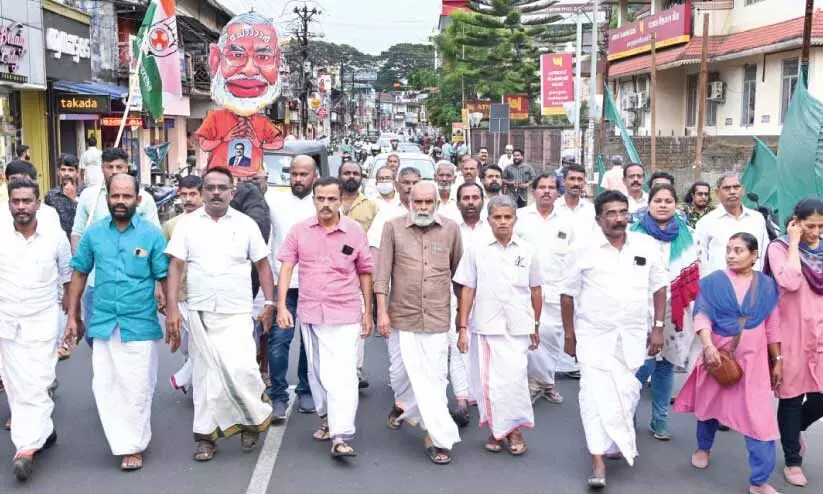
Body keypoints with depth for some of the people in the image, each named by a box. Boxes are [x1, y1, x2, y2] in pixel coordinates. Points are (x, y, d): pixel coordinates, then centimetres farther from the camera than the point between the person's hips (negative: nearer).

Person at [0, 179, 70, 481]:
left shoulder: (56, 238, -2)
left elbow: (68, 280, 9)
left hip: (42, 323, -2)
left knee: (35, 387, -7)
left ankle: (26, 447, -8)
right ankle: (43, 432, 24)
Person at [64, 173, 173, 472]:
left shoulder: (152, 234, -4)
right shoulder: (93, 233, 3)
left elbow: (166, 279, -1)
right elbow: (79, 274, 11)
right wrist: (72, 317, 10)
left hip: (140, 324, -2)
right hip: (103, 323, 2)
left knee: (137, 388, 5)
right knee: (105, 386, 4)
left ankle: (135, 446, 21)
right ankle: (124, 443, 19)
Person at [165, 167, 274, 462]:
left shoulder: (246, 224, 3)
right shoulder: (188, 224, 3)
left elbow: (262, 265, 7)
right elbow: (175, 266, 2)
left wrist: (270, 303, 1)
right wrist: (172, 308, -6)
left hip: (236, 313, -1)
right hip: (199, 312, 1)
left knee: (241, 369, -13)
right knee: (205, 374, 6)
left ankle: (254, 418, 13)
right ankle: (206, 436, 17)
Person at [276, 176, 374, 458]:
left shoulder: (355, 231, -2)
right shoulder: (300, 230, 1)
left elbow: (365, 273, 5)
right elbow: (286, 268, 2)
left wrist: (368, 312, 5)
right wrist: (281, 306, -7)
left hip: (345, 315, -3)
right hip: (309, 313, 3)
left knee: (343, 375, -10)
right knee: (317, 372, 16)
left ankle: (340, 437, -11)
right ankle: (326, 419, 35)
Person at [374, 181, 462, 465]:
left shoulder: (451, 229, 3)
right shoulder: (393, 228, 0)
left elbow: (458, 271, 12)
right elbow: (383, 272, 0)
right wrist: (381, 312, -4)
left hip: (437, 318, 0)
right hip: (401, 315, 0)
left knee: (434, 378, 0)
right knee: (400, 371, 12)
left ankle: (433, 436, 13)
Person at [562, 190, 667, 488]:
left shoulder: (646, 246, 1)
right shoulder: (584, 250, -5)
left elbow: (658, 288, 9)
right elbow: (568, 294, 2)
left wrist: (658, 328, 4)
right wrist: (569, 334, 2)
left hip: (633, 337, 3)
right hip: (594, 335, -2)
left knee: (627, 394, 11)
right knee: (596, 395, -8)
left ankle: (617, 443, 34)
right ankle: (598, 461, -4)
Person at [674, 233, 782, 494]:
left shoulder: (767, 285, 1)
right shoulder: (713, 281, -6)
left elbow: (773, 327, 7)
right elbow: (702, 316, -11)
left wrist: (777, 360, 8)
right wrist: (708, 346, -25)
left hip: (753, 359, 1)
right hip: (718, 355, 0)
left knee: (759, 417, -4)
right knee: (710, 404, 19)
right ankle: (703, 448, 47)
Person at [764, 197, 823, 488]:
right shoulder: (779, 248, -6)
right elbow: (790, 282, -23)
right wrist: (794, 242, -16)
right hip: (792, 333, -4)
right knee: (792, 397, 4)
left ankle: (795, 430, 35)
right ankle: (792, 461, 18)